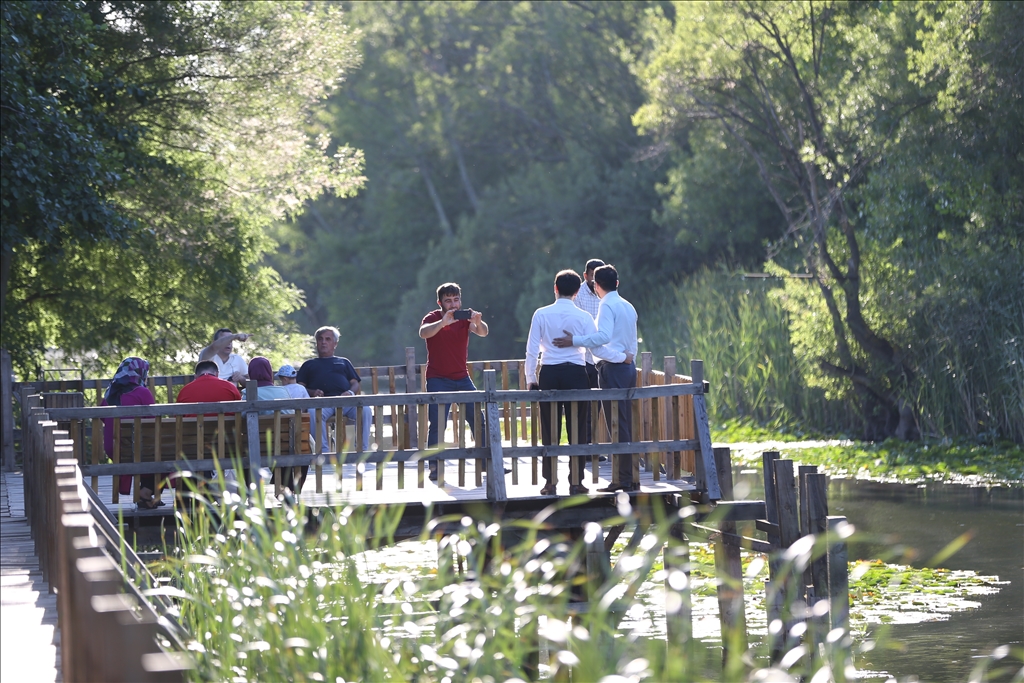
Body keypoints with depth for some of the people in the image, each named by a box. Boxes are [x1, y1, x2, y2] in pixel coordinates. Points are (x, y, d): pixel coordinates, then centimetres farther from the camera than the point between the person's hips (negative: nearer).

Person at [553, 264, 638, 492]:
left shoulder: (607, 306, -11)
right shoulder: (628, 307, 16)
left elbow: (604, 336, -25)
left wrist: (575, 341, -25)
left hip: (612, 368, -9)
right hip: (628, 366, 9)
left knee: (617, 424, -7)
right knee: (626, 424, 10)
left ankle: (625, 479, -9)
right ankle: (631, 476, 10)